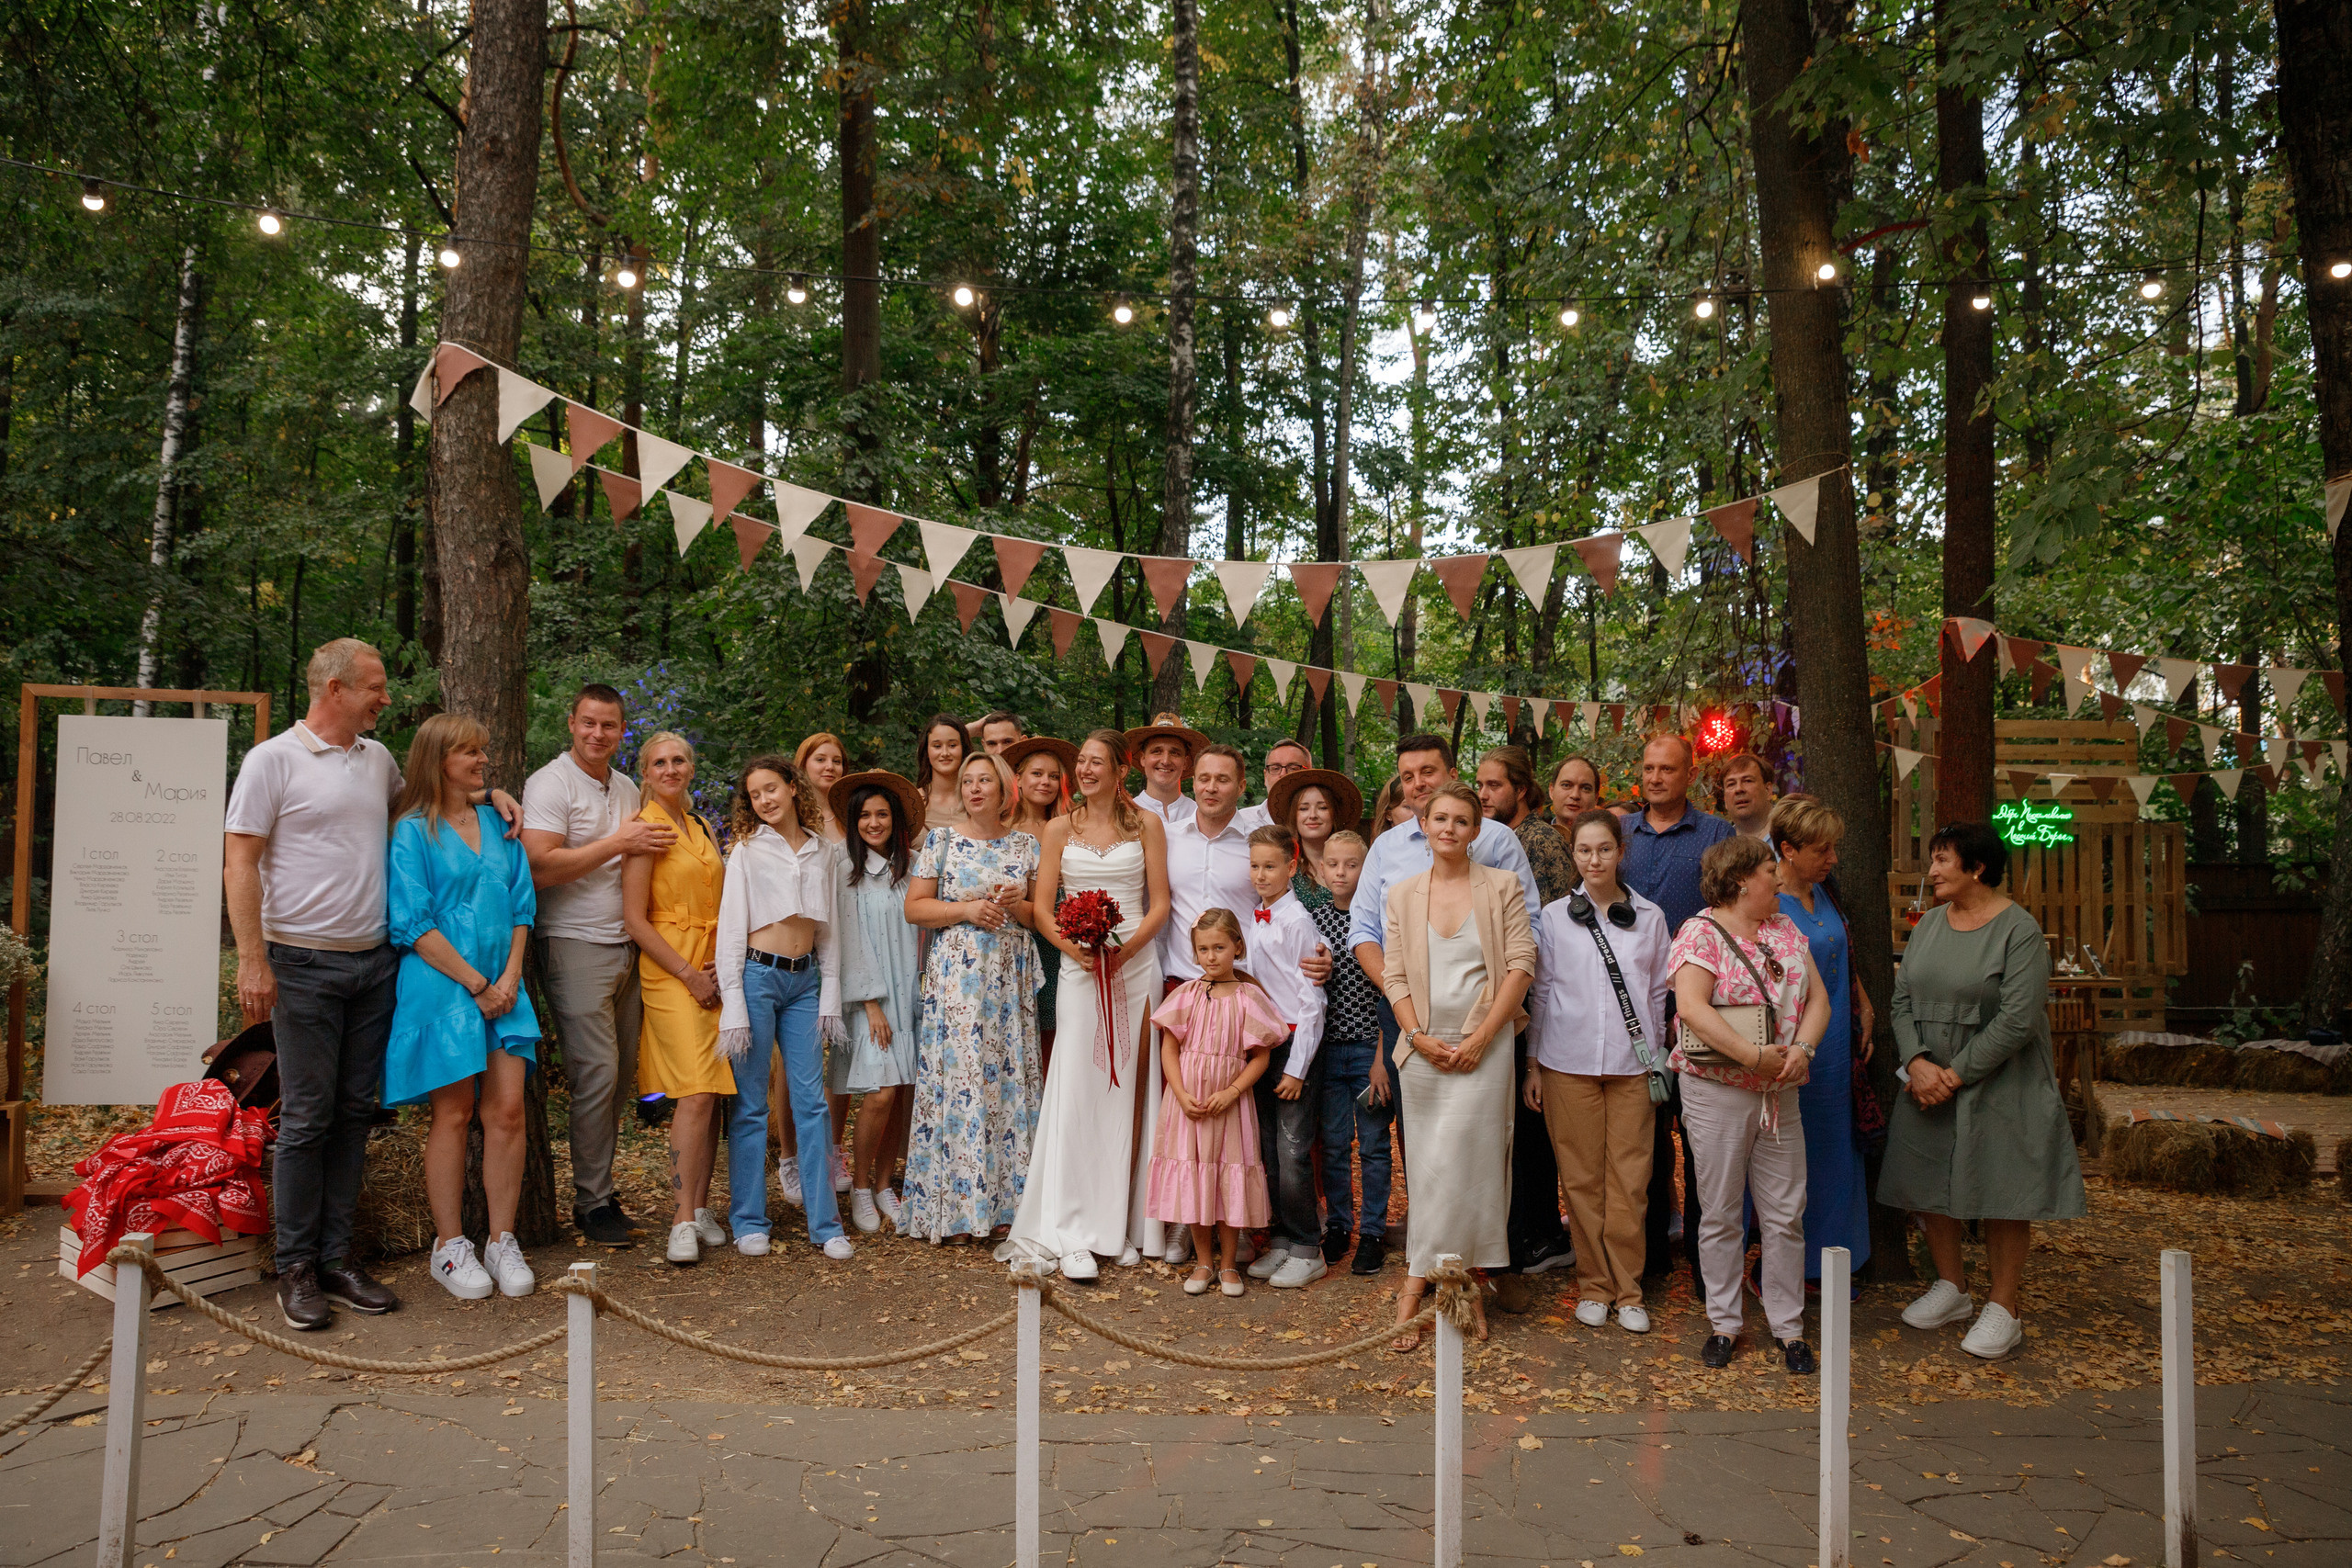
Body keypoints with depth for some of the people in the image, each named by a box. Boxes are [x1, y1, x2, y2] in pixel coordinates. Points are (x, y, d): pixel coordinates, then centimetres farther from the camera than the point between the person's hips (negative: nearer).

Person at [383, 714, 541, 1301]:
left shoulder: (499, 824, 14)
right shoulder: (413, 832, -2)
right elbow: (415, 925, -8)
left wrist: (509, 977, -2)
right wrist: (476, 984, -11)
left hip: (502, 985, 5)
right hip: (442, 985, -4)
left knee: (507, 1110, 0)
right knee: (453, 1114, 0)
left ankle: (502, 1241, 10)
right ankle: (449, 1247, 11)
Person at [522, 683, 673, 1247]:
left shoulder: (627, 788, 17)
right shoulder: (550, 783, -6)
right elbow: (539, 867, -18)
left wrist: (653, 845, 10)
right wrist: (616, 844, -17)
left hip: (628, 947, 7)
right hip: (576, 946, -7)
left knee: (619, 1076, 8)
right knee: (597, 1075, -8)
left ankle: (599, 1187, 19)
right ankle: (592, 1203, 3)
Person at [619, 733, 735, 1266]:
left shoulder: (699, 828, 17)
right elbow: (634, 919, -10)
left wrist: (724, 964, 6)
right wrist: (689, 974, -13)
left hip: (715, 971, 7)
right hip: (669, 971, -7)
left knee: (711, 1092, 4)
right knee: (695, 1093, -15)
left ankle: (700, 1209, 12)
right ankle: (683, 1222, -11)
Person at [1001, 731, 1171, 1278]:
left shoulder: (1146, 825, 7)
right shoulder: (1060, 828, 9)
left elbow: (1159, 903, 4)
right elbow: (1042, 906, 5)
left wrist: (1126, 947, -12)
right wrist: (1074, 946, -12)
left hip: (1137, 964, 0)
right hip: (1078, 967, 0)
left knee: (1127, 1093, 3)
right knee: (1077, 1094, -7)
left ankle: (1119, 1225, 11)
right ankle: (1071, 1236, -6)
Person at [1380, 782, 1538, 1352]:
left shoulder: (1502, 886, 3)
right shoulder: (1402, 896, 10)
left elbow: (1520, 964, -3)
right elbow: (1393, 974, 7)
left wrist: (1480, 1038, -10)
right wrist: (1420, 1038, -7)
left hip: (1482, 1043, -3)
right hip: (1422, 1047, 3)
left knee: (1461, 1163, -8)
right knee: (1430, 1166, 4)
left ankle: (1415, 1288, 3)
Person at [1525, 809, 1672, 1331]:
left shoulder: (1649, 917, 7)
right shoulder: (1553, 917, 4)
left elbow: (1659, 991, 12)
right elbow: (1540, 992, 7)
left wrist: (1657, 1060, 9)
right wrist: (1533, 1063, 5)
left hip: (1631, 1063, 1)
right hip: (1568, 1063, 0)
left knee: (1629, 1179, 1)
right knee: (1582, 1178, 4)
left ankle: (1628, 1290, 14)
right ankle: (1594, 1286, 16)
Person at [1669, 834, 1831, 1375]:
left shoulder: (1786, 931, 12)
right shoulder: (1700, 932, -7)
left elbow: (1817, 998, 8)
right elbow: (1691, 1006, -20)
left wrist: (1802, 1048, -11)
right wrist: (1753, 1055, -22)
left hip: (1780, 1093, 5)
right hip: (1717, 1091, -5)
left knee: (1785, 1213, 7)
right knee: (1720, 1213, 5)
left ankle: (1788, 1327, 19)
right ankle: (1724, 1323, 18)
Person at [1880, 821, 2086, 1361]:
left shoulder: (2020, 930, -12)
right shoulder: (1929, 923, 7)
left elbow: (2017, 1020, -17)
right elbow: (1903, 998, 5)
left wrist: (1957, 1074, -16)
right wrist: (1917, 1063, -11)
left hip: (1997, 1085, -6)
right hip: (1929, 1081, 6)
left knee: (2002, 1192, 0)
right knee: (1931, 1183, 9)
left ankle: (2002, 1310, 12)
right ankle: (1951, 1289, 26)